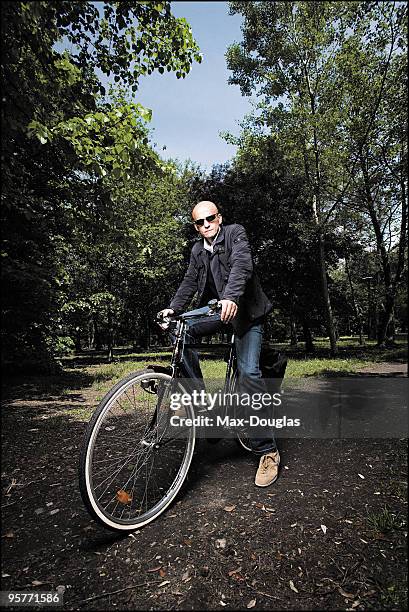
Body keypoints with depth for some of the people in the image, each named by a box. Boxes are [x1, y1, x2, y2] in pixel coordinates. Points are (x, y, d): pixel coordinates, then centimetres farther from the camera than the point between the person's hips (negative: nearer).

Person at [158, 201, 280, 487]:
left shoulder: (235, 233, -6)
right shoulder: (197, 250, 12)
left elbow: (242, 264, -24)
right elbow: (190, 282, 7)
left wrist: (231, 297, -42)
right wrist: (173, 309, -10)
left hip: (245, 310, -6)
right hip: (216, 308, 6)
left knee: (248, 371, -18)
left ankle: (268, 451, -7)